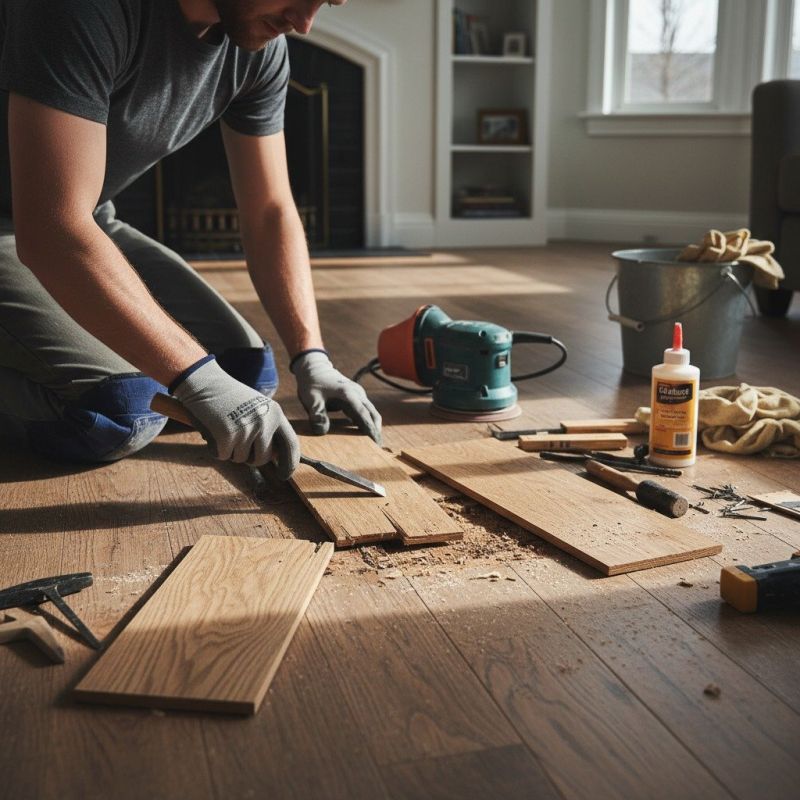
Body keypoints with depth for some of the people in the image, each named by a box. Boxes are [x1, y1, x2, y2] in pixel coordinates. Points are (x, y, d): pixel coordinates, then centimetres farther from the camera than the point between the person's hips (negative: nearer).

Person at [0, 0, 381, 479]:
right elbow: (52, 231, -38)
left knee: (249, 370, -2)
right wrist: (198, 378, -41)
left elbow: (271, 213, -2)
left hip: (91, 226, 8)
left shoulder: (260, 47, -7)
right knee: (120, 411, -28)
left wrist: (311, 356, -13)